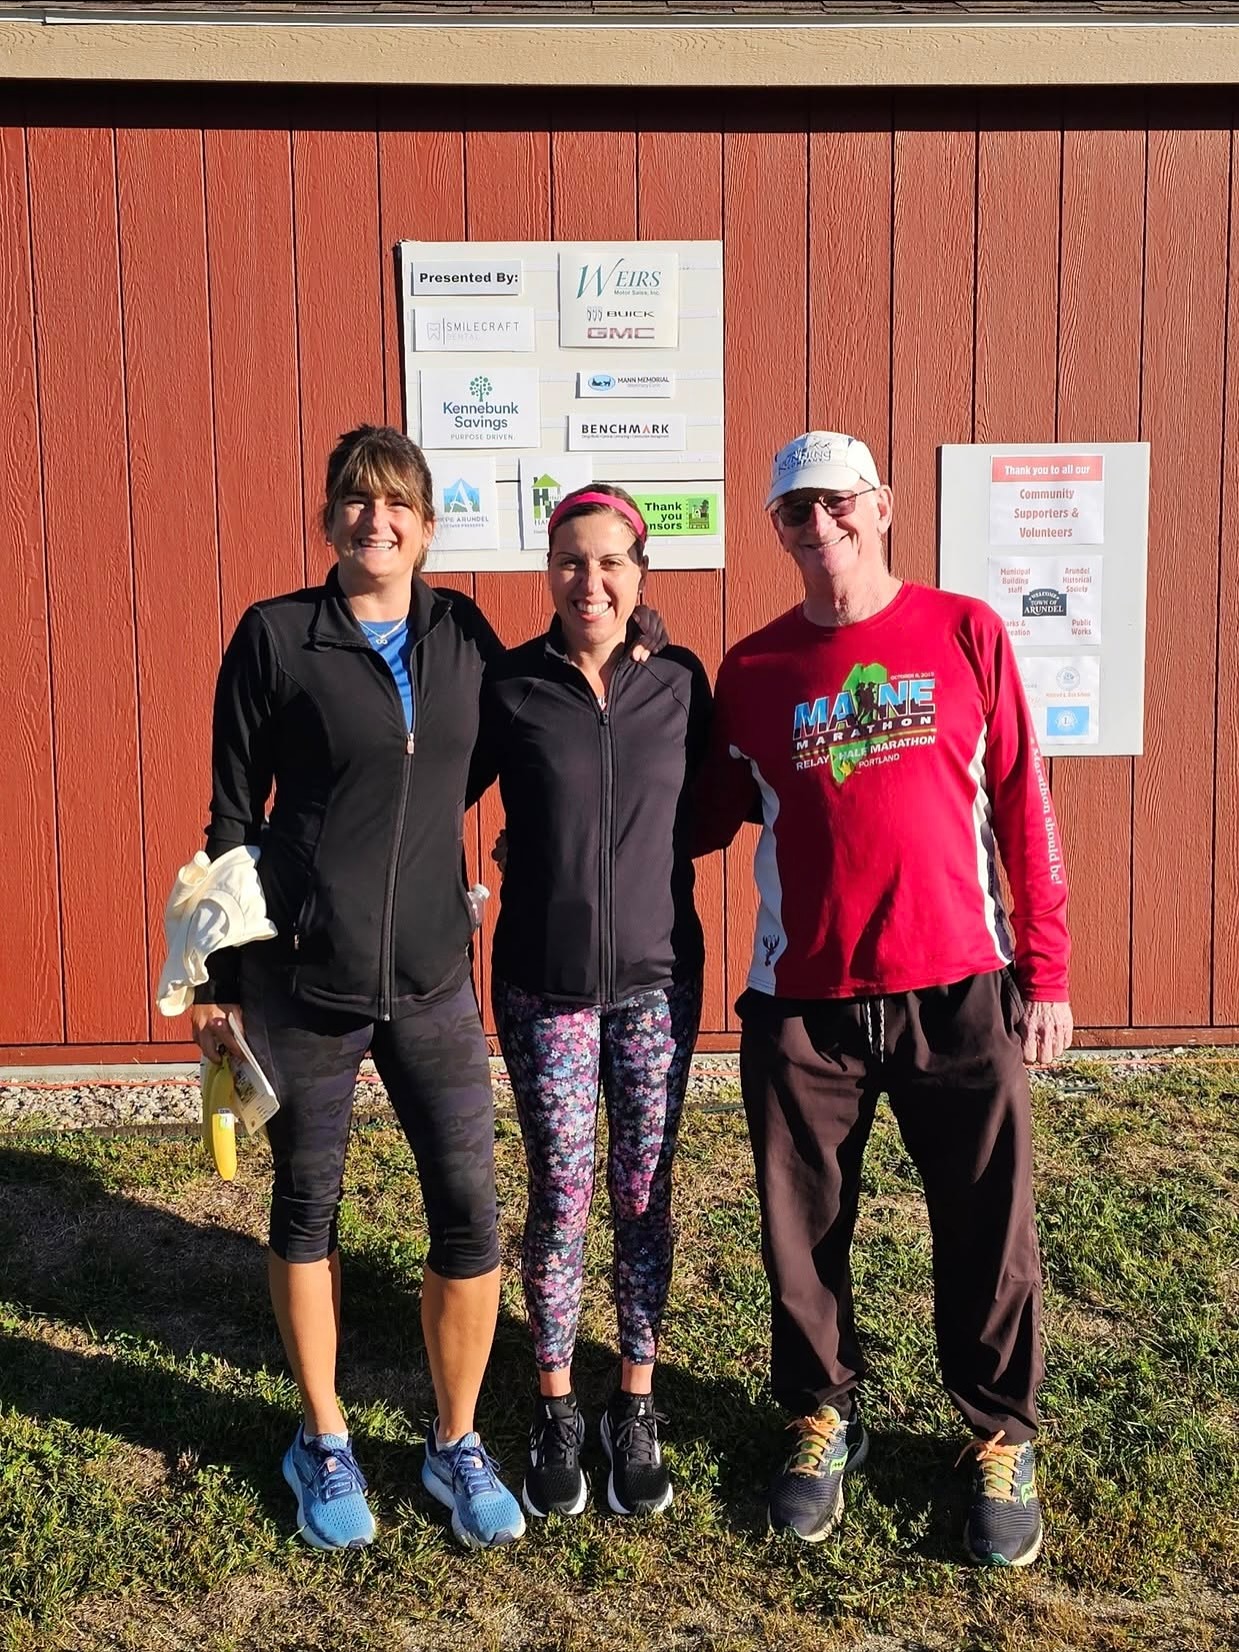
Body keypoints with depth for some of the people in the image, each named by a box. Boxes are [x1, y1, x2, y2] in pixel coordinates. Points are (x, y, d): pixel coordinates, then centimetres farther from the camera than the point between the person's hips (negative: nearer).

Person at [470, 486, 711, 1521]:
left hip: (657, 977, 1)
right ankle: (556, 1413, 24)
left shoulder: (679, 684, 1)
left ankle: (637, 1409, 26)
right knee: (560, 1200, 4)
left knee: (643, 1197, 8)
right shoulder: (509, 687, -4)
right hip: (545, 984, -1)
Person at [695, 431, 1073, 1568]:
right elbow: (708, 817, 12)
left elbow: (1022, 807, 2)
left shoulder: (965, 633, 1)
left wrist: (1046, 971, 0)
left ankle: (1003, 1440, 30)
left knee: (990, 1230, 8)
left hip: (958, 989, -1)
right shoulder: (752, 671, 5)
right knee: (803, 1232, 10)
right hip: (803, 1003, 2)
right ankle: (826, 1417, 35)